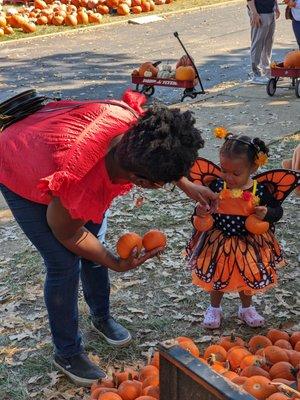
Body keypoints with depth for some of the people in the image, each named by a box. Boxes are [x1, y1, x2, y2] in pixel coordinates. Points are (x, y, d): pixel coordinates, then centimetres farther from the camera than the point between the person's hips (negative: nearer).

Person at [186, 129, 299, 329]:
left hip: (249, 245, 1)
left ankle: (247, 308, 50)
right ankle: (215, 308, 46)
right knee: (216, 277, 19)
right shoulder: (216, 186, -19)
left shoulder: (261, 190, -19)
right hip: (219, 243, 0)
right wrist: (201, 214, -28)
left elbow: (277, 209, -5)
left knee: (248, 278, 23)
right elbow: (204, 209, -7)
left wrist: (266, 213, -25)